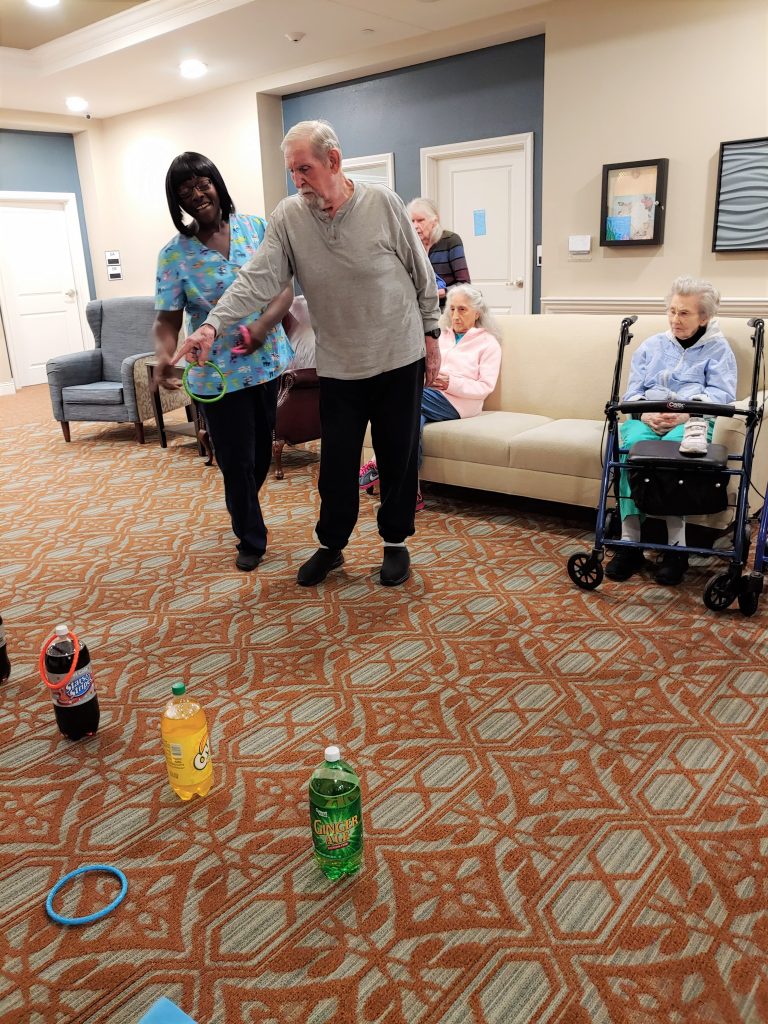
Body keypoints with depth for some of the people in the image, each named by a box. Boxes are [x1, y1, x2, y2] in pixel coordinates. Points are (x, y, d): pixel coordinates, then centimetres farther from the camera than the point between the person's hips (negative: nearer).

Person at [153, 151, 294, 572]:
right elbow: (168, 319, -10)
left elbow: (285, 288, -3)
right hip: (218, 373, -3)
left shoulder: (257, 229, -1)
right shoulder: (174, 254, -7)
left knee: (262, 449, 18)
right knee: (236, 459, 4)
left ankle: (245, 510, 47)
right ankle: (251, 538, 24)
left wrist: (264, 323, -22)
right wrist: (164, 354, -31)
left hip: (267, 361, 3)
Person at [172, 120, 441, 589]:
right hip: (339, 366, 2)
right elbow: (257, 279, -12)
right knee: (337, 463, 8)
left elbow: (422, 274, -1)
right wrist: (213, 324, -25)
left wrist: (431, 335, 1)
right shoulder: (288, 217, -4)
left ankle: (396, 542, 27)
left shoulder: (382, 203, -8)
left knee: (400, 458, 8)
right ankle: (331, 546, 28)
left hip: (400, 359, -1)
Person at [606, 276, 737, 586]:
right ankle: (629, 542, -36)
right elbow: (633, 391, 16)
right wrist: (646, 413, -8)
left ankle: (676, 546, -36)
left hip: (692, 422, -2)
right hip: (646, 418, 3)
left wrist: (686, 413, -19)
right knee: (633, 443, -34)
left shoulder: (718, 348, 16)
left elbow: (721, 394, 1)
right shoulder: (651, 345, 25)